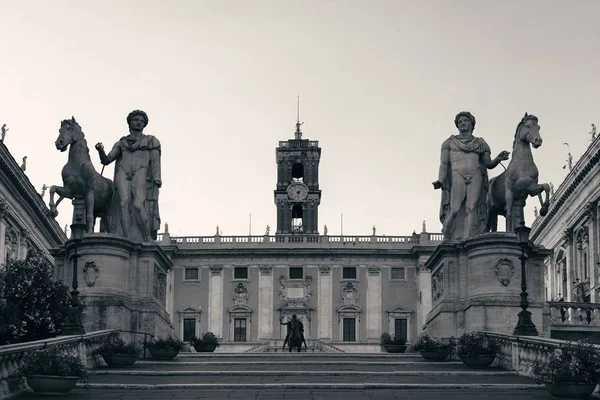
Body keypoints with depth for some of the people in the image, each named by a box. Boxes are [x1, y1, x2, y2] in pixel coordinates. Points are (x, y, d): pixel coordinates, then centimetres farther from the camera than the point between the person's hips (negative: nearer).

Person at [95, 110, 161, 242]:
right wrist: (101, 151, -6)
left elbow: (156, 160, 8)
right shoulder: (120, 144, 26)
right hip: (123, 173, 2)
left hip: (141, 173, -2)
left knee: (138, 205, -25)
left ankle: (149, 240, -22)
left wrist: (157, 178, -10)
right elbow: (106, 160, 16)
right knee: (124, 203, -22)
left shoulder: (151, 141, 21)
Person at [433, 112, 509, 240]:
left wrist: (498, 159, -6)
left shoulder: (480, 143, 22)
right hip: (457, 175, -1)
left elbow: (488, 164, 15)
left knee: (471, 208, -15)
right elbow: (444, 163, 9)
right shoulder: (450, 142, 19)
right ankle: (446, 240, -6)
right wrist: (440, 180, -6)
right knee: (455, 209, -16)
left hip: (475, 176, 1)